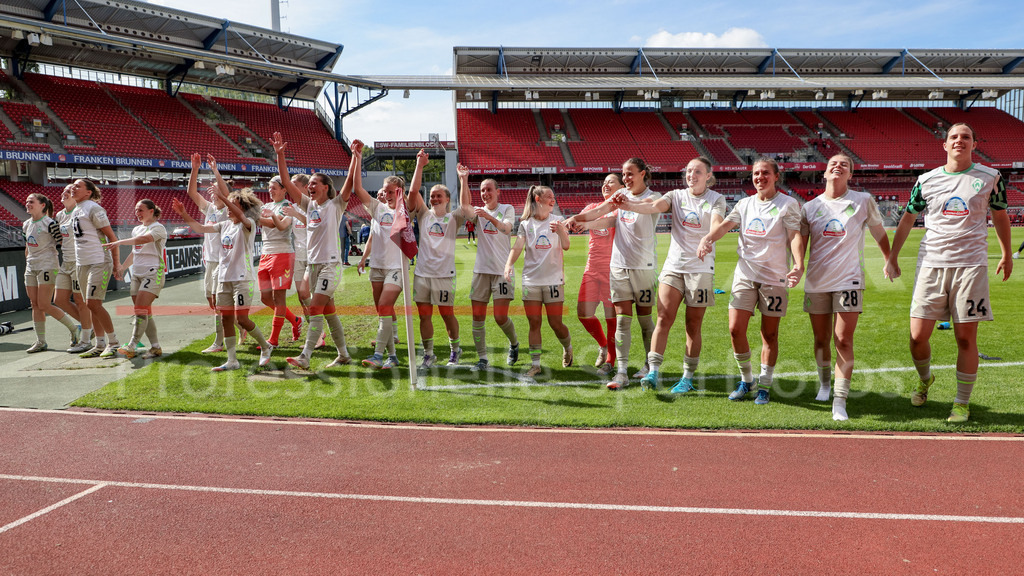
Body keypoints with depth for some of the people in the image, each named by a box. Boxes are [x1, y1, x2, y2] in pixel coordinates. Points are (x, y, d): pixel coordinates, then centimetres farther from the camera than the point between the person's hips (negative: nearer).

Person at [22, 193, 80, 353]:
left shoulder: (50, 223, -10)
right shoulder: (26, 225, 13)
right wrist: (27, 264, 23)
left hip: (47, 266, -7)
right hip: (31, 268, 8)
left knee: (44, 305, -10)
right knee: (35, 305, 5)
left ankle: (74, 327, 6)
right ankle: (40, 342, 10)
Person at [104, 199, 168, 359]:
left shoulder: (158, 228, -6)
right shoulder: (137, 229, 19)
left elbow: (144, 239, -26)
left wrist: (120, 242, -32)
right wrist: (122, 266, 17)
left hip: (153, 273, -8)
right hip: (137, 274, 8)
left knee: (141, 310, -16)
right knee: (145, 312, 4)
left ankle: (131, 347, -19)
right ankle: (155, 347, 9)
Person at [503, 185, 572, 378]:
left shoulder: (557, 221, 2)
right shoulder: (526, 224, 4)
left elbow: (566, 246, -11)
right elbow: (517, 247, -7)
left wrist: (560, 231, -33)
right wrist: (509, 264, -27)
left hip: (553, 279, -1)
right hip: (531, 280, 1)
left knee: (555, 323, 1)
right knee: (534, 323, 1)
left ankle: (567, 348, 31)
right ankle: (535, 364, 9)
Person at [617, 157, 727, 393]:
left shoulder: (716, 199, 2)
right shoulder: (676, 196, 7)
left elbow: (716, 223, -18)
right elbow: (654, 206, -13)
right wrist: (628, 205, -34)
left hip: (701, 268, -2)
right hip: (673, 265, 2)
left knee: (693, 326, 3)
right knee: (664, 318, -9)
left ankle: (687, 378, 13)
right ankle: (653, 372, -10)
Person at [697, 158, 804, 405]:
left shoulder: (787, 204, 0)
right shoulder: (745, 204, 12)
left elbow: (794, 236, -10)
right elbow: (725, 224, -1)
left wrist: (798, 265, -27)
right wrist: (707, 238, -23)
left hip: (774, 277, -3)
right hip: (745, 274, 3)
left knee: (769, 334, 3)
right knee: (736, 329, -3)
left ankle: (764, 387, 17)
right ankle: (746, 380, 17)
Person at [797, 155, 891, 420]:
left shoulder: (863, 201, 2)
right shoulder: (810, 207, 6)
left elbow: (879, 233, 15)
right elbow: (801, 242, 7)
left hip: (848, 281, -2)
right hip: (816, 281, 2)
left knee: (844, 340, -11)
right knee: (821, 339, 12)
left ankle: (840, 401, -9)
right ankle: (824, 383, 36)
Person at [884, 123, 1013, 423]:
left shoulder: (990, 177, 5)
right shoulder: (927, 180, 7)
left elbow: (1000, 216, 18)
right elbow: (907, 219, 15)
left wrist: (1006, 255, 23)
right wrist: (892, 258, 14)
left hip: (970, 265, -1)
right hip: (931, 264, 1)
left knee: (966, 337, 0)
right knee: (918, 336, -1)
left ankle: (962, 403, 14)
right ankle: (924, 379, 30)